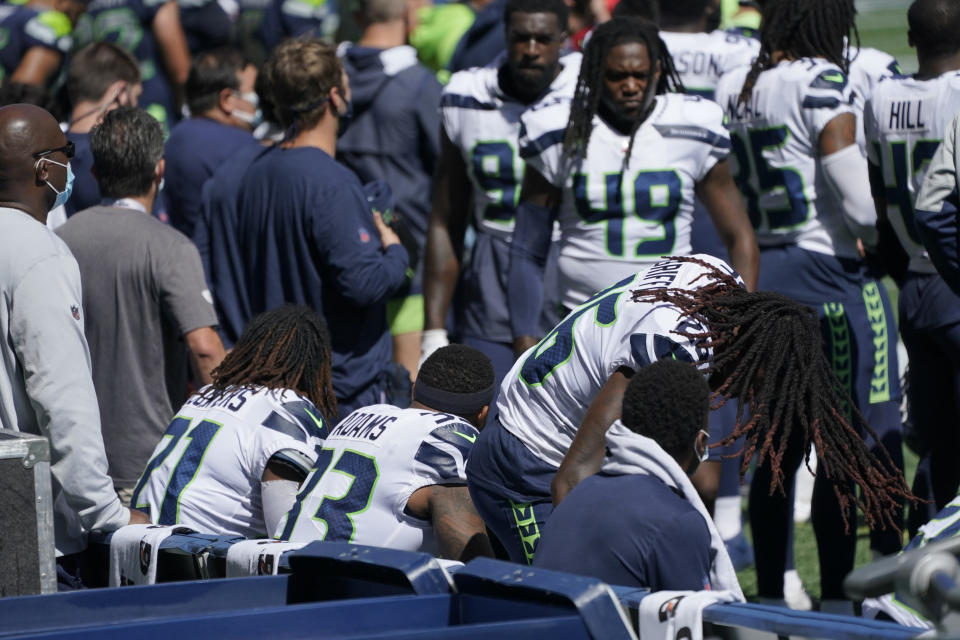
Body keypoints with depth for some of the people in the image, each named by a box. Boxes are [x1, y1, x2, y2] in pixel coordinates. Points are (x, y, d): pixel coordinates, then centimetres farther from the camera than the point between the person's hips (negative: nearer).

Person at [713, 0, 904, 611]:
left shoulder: (732, 88, 8)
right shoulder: (821, 84, -13)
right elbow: (854, 193, -17)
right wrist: (869, 232, 1)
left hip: (760, 271, 7)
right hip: (826, 271, -7)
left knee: (777, 446, 14)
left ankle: (769, 594, 18)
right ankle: (835, 596, 3)